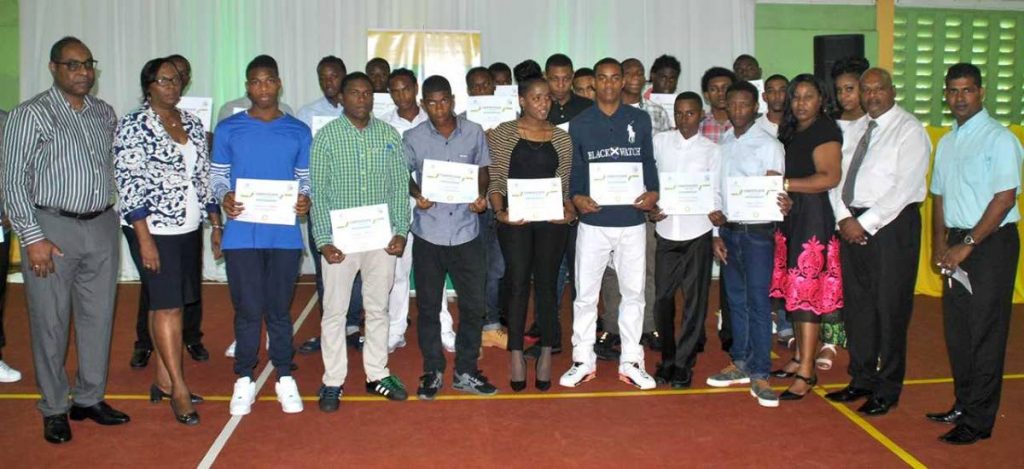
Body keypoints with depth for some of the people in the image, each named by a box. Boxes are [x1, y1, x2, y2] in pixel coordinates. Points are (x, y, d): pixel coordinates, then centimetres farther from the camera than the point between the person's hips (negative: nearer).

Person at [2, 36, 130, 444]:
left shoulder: (104, 113, 10)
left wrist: (113, 216, 10)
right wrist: (33, 238, -13)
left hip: (102, 227, 5)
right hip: (52, 228, -5)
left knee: (98, 317, 11)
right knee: (50, 321, 3)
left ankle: (89, 399, 25)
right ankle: (54, 409, 17)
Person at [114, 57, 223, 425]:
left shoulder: (193, 124, 11)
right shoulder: (133, 126, -7)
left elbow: (204, 177, 15)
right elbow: (129, 184, -12)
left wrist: (216, 224, 12)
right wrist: (144, 239, -16)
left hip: (189, 228, 6)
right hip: (157, 230, -6)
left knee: (170, 304, 12)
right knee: (167, 307, -4)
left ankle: (163, 380, 21)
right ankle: (178, 388, 3)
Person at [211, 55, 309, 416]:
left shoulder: (298, 132, 6)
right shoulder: (228, 129, 4)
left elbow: (305, 179, 10)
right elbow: (217, 176, 8)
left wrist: (305, 199, -11)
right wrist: (224, 197, -13)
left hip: (285, 234, 1)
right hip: (241, 234, 0)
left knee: (279, 309, 8)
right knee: (248, 309, 5)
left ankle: (285, 378, 21)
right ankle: (244, 380, 20)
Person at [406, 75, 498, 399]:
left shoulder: (474, 133, 1)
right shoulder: (413, 138, -1)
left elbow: (482, 171, 10)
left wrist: (481, 197, -10)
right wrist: (416, 195, -10)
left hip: (466, 230, 1)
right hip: (428, 233, 0)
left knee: (474, 304, 5)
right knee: (428, 305, 8)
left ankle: (465, 372, 20)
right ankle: (432, 372, 23)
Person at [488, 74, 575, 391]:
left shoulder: (561, 138, 9)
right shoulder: (503, 134, 2)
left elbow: (565, 184, 10)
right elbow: (495, 179, 0)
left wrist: (570, 210, -9)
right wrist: (500, 211, -15)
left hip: (552, 221, 2)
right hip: (515, 221, -2)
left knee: (546, 284, 4)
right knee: (518, 284, -1)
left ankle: (546, 354, 12)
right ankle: (516, 354, 8)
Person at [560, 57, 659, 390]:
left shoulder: (640, 120, 7)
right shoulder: (580, 124, 4)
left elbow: (649, 163, 10)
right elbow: (573, 168, 5)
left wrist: (653, 193, -7)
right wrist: (576, 197, -14)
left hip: (632, 220, 1)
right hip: (593, 221, -1)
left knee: (633, 292, 8)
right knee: (585, 294, 3)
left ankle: (631, 362, 20)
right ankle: (583, 361, 16)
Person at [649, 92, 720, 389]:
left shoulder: (712, 150, 3)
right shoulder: (660, 141, 6)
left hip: (697, 233, -1)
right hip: (666, 232, 1)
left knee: (694, 301, 3)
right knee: (662, 299, 3)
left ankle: (683, 364, 14)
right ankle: (667, 359, 20)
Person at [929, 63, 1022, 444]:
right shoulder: (946, 143, 14)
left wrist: (967, 244, -16)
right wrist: (940, 242, 4)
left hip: (991, 242, -7)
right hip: (957, 243, 7)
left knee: (985, 332, -2)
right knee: (956, 328, 12)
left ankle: (978, 421, 7)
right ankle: (963, 405, 27)